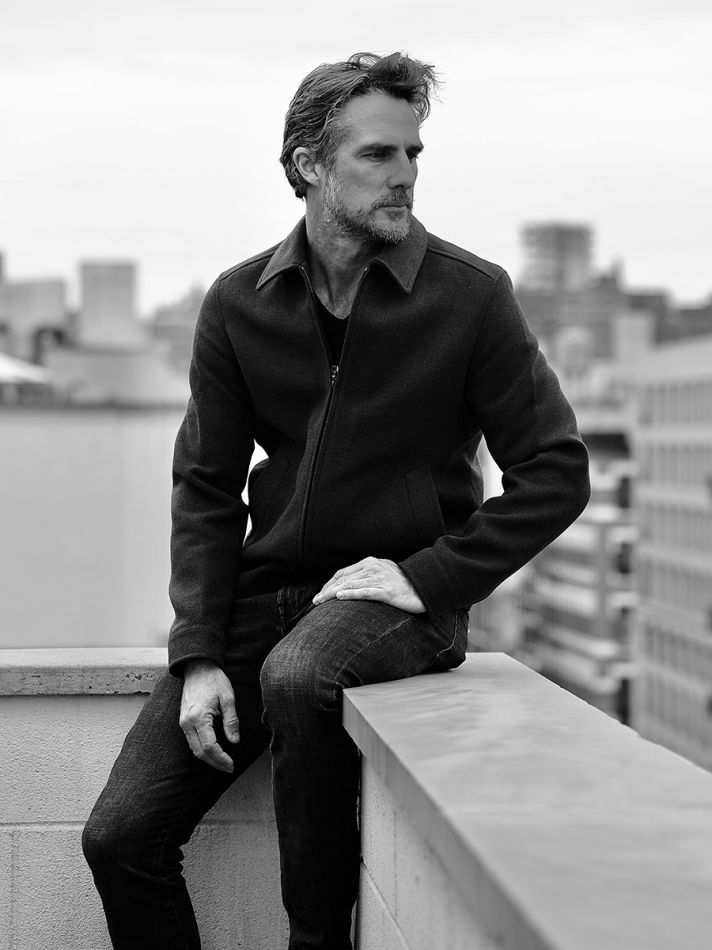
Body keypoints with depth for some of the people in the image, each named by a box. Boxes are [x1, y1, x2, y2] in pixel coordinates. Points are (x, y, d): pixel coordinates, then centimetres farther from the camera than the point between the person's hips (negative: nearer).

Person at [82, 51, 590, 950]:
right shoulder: (239, 303, 2)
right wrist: (199, 655, -7)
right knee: (119, 835, -8)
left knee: (298, 676, -37)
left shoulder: (472, 296, -7)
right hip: (266, 590, 4)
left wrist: (430, 575, -15)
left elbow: (557, 472, -5)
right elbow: (206, 487, 4)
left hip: (402, 594, -3)